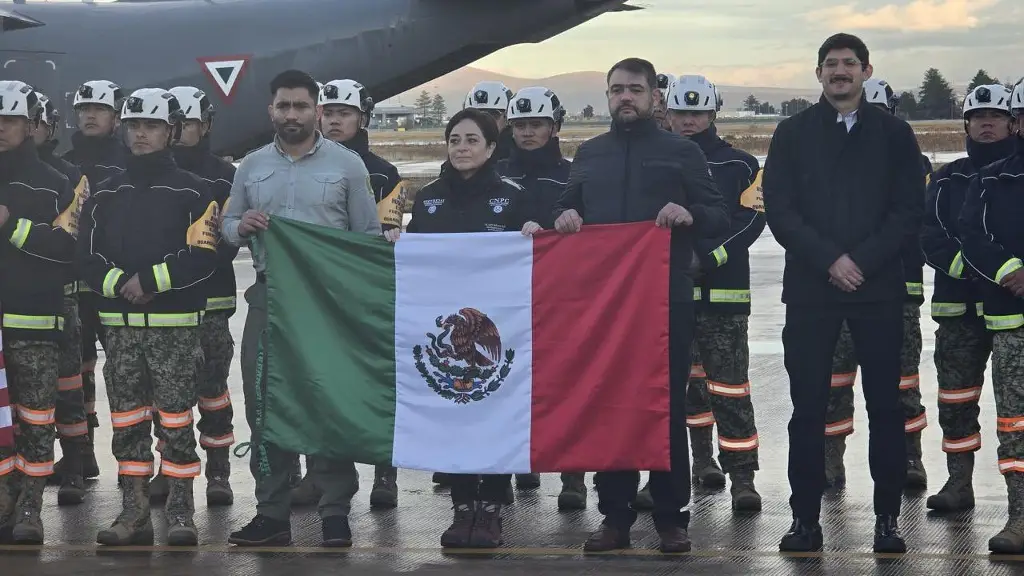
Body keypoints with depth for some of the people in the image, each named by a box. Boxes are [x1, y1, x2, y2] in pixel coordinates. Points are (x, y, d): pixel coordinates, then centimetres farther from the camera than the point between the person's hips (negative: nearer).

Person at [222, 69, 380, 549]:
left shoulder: (347, 164, 1)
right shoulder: (251, 166, 11)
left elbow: (369, 237, 1)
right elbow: (227, 225, 16)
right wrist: (242, 226, -8)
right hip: (268, 297, 4)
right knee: (263, 403, 4)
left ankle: (336, 512, 4)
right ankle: (272, 513, 11)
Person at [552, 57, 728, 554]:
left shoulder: (682, 153, 6)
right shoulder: (589, 154, 15)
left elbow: (719, 219, 3)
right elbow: (567, 210, 21)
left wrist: (690, 215, -18)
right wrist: (563, 217, -2)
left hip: (666, 301, -3)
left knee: (667, 408, 0)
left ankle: (671, 518, 6)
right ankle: (614, 516, 10)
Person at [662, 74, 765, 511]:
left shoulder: (739, 165, 1)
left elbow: (750, 220, -5)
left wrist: (707, 255, -15)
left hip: (723, 287, -3)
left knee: (728, 384, -8)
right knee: (687, 376, 15)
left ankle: (742, 475, -8)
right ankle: (702, 455, 32)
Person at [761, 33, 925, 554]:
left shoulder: (893, 133, 7)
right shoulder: (793, 133, 7)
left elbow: (909, 208, 0)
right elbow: (778, 208, -1)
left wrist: (862, 261, -12)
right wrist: (829, 260, -12)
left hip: (879, 287, 0)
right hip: (809, 288, 0)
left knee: (885, 405, 1)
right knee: (807, 407, 1)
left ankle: (887, 518, 8)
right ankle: (805, 518, 7)